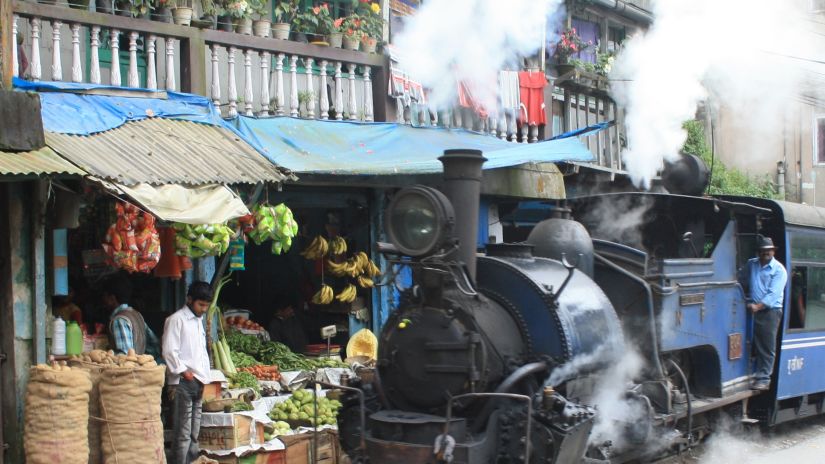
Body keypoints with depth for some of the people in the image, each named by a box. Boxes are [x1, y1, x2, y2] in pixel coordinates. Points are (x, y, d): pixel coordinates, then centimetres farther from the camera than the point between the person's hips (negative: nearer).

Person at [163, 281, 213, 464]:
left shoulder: (199, 321, 19)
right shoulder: (176, 320, -7)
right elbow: (169, 351, -14)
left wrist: (203, 378, 15)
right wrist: (184, 373, -13)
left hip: (197, 382, 8)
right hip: (182, 382, -8)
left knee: (194, 434, 9)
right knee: (183, 433, -10)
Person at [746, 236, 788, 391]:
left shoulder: (778, 270, -4)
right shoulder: (751, 264, 14)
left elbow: (773, 294, -12)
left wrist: (758, 306, -23)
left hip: (770, 311, -5)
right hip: (754, 309, 5)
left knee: (767, 347, -5)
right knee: (755, 345, 6)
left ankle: (763, 378, -5)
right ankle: (755, 373, 13)